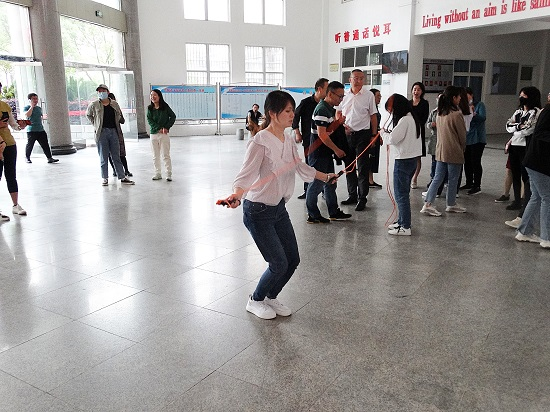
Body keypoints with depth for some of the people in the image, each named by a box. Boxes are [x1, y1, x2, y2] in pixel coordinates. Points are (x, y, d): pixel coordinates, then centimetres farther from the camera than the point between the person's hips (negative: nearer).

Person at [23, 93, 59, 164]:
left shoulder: (39, 108, 18)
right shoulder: (26, 107, -1)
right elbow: (27, 115, -20)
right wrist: (32, 106, -15)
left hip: (41, 129, 5)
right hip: (31, 130, -5)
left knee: (45, 144, -2)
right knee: (30, 145, 2)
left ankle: (49, 158, -3)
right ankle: (27, 158, 18)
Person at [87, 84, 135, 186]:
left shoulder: (114, 104, 6)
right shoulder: (94, 105, 0)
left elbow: (119, 114, 23)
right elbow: (88, 115, 16)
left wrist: (116, 123, 12)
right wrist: (95, 124, 7)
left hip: (113, 131, 2)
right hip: (102, 132, -2)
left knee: (116, 156, 7)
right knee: (103, 157, 3)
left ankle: (122, 177, 9)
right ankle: (105, 178, 11)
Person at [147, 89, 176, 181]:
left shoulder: (165, 106, -3)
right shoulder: (150, 108, 4)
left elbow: (173, 116, 0)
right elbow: (149, 120, -1)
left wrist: (166, 127, -8)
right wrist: (158, 128, -13)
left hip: (164, 134, -3)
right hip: (153, 134, 4)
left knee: (165, 155, -2)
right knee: (155, 156, 8)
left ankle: (169, 174, 4)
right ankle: (158, 174, 17)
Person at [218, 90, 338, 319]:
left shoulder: (288, 140, 4)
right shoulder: (260, 142, -21)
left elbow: (301, 168, 21)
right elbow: (246, 174, -29)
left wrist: (326, 177, 32)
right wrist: (236, 196, -48)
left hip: (279, 209, 8)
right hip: (258, 212, -8)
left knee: (293, 259, 11)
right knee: (279, 264, -4)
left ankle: (270, 298, 35)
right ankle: (255, 301, 24)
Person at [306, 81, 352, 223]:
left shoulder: (330, 109, 14)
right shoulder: (322, 109, -18)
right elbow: (322, 134, -23)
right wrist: (336, 149, -18)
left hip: (326, 153, 10)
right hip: (318, 153, -10)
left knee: (330, 183, 15)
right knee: (317, 183, -2)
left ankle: (334, 212, 24)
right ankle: (313, 215, 8)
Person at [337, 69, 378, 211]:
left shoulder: (369, 95, -1)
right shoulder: (344, 95, 6)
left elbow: (373, 116, 2)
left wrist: (374, 135, -3)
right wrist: (342, 125, -4)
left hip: (363, 134, -4)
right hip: (347, 134, 4)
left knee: (363, 168, -3)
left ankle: (362, 198, 3)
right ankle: (352, 195, 23)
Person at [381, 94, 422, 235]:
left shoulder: (404, 120, -17)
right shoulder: (412, 118, 14)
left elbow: (393, 139, -20)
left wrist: (383, 133, -2)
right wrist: (389, 133, 2)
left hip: (404, 160, -10)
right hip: (412, 159, 10)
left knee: (401, 194, -4)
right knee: (403, 193, 17)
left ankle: (405, 227, 1)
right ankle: (402, 221, 27)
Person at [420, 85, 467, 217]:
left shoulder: (440, 113, 6)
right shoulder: (456, 114, -16)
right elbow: (462, 134, -8)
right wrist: (462, 148, 11)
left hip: (440, 150, 7)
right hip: (454, 152, -7)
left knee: (437, 178, 8)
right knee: (453, 180, 8)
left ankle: (428, 204, 2)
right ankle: (451, 205, 21)